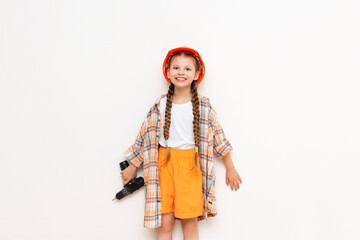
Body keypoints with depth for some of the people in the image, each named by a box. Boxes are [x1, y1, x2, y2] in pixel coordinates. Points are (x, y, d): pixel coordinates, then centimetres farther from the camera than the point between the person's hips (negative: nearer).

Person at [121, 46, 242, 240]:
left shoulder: (203, 106, 0)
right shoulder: (160, 105, 2)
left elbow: (217, 134, 5)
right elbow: (146, 135, 8)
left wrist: (230, 168, 9)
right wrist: (133, 167, 12)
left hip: (191, 165, 0)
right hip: (164, 163, 1)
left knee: (190, 222, 3)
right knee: (165, 222, 3)